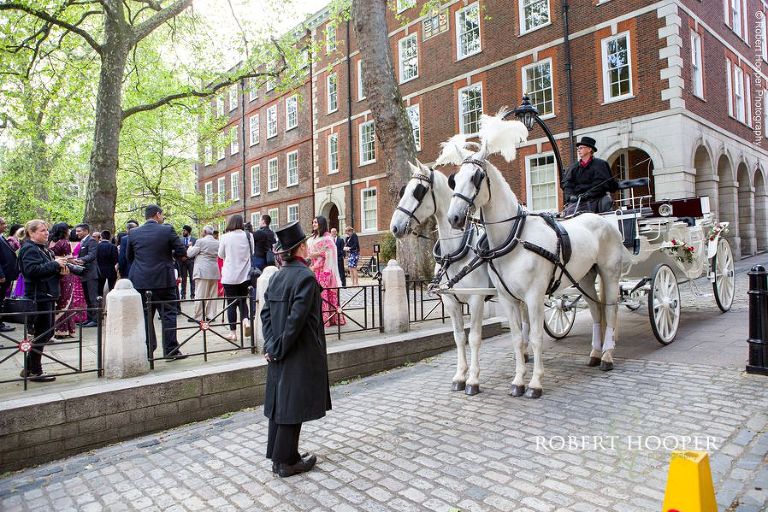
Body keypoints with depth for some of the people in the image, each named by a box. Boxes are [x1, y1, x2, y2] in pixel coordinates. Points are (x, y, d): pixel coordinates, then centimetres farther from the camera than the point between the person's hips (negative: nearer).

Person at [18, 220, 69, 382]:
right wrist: (55, 264, -21)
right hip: (38, 297, -10)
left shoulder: (43, 248, 17)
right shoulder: (29, 249, -12)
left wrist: (60, 270, 6)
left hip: (47, 295, 10)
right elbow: (32, 270, -26)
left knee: (47, 332, 14)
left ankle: (29, 368, 25)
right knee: (42, 334, -2)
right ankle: (35, 371, 9)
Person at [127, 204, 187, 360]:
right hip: (163, 280, -3)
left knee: (145, 316, 10)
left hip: (140, 281, 4)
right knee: (168, 314, 3)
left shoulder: (133, 233, 4)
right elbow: (182, 252, -7)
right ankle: (171, 350, 5)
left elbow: (129, 257, 13)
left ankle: (147, 351, 15)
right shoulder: (167, 230, -7)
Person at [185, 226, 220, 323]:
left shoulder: (200, 241, -8)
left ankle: (198, 317, 0)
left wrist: (190, 247, 16)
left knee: (200, 295, -2)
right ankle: (211, 315, 13)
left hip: (202, 271, -5)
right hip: (214, 271, 6)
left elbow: (190, 253, -3)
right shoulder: (217, 243, 8)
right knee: (212, 295, 10)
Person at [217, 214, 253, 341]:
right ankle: (246, 319, -7)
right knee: (242, 300, 19)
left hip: (230, 276, -2)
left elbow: (221, 255, 5)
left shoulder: (225, 237, -7)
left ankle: (233, 332, 10)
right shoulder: (248, 236, -4)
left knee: (231, 303, 7)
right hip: (245, 274, 2)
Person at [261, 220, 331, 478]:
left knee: (280, 402, 16)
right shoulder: (305, 276, -18)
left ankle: (278, 457, 29)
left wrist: (271, 345, 2)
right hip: (299, 354, -7)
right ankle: (287, 462, 16)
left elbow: (266, 313, 5)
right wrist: (280, 348, -13)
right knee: (293, 405, 3)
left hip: (279, 353, 8)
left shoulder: (277, 276, 5)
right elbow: (297, 318, -22)